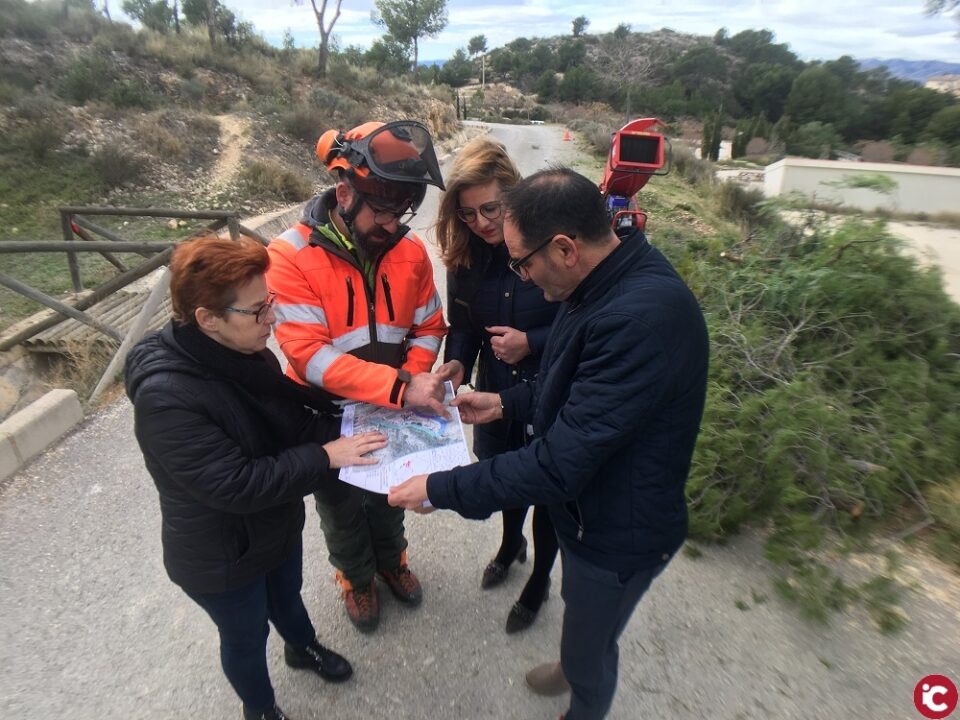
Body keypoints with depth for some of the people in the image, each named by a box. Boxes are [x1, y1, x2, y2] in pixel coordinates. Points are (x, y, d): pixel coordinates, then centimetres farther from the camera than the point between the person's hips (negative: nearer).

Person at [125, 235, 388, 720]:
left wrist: (344, 430, -14)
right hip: (218, 557, -6)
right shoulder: (166, 395, -35)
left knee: (287, 595, 32)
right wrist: (325, 457, -32)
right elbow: (235, 484, -35)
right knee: (246, 637, 22)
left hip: (277, 526, 6)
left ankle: (302, 647, 64)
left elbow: (292, 418, 1)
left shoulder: (248, 353, -11)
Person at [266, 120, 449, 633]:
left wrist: (412, 380, -22)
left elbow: (428, 327, -3)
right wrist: (399, 388, -37)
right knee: (340, 506, 22)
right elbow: (308, 353, -30)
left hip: (393, 413, 3)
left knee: (388, 495, 26)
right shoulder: (291, 257, -24)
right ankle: (355, 576, 50)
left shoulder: (410, 250, -11)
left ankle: (391, 559, 55)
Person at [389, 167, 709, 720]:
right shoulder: (611, 279, -6)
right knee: (580, 608, 34)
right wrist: (506, 403, 1)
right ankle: (576, 668, 64)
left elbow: (559, 464, -34)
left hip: (620, 531, -8)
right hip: (589, 504, 8)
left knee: (590, 642, 21)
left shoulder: (643, 318, -38)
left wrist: (439, 489, -25)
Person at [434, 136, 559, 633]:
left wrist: (532, 343, -25)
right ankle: (511, 544, 57)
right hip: (496, 394, 4)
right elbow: (462, 324, 2)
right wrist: (456, 362, -16)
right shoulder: (463, 254, -7)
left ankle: (539, 582, 42)